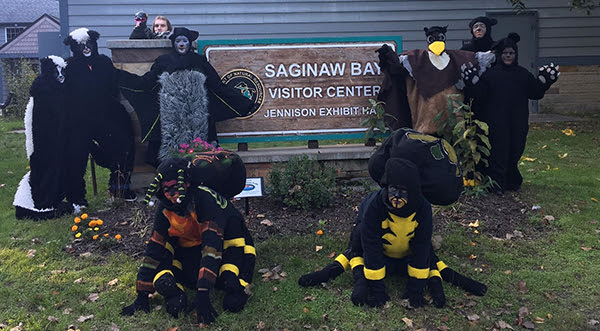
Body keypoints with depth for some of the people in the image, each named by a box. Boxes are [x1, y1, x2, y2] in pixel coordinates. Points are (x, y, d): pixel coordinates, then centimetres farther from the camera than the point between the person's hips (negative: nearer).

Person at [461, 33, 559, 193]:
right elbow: (480, 95, -6)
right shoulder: (490, 74, 1)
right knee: (498, 152, -1)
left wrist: (544, 81, -6)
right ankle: (497, 184, 9)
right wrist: (471, 82, -20)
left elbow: (535, 94, 8)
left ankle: (513, 182, 23)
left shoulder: (523, 74, 10)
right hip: (496, 123, -3)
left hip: (517, 123, 3)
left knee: (515, 151, 9)